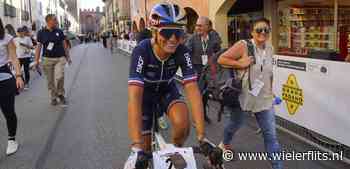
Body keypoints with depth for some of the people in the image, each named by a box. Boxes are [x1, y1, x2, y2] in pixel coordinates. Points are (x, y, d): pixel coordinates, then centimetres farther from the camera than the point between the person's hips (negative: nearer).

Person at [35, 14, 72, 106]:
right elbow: (39, 46, 3)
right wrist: (36, 60, -1)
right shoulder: (41, 33, 1)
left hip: (60, 58, 0)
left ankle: (61, 94, 5)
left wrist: (68, 57, 12)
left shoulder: (59, 31, 4)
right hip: (47, 59, 0)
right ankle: (53, 98, 21)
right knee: (50, 80, 5)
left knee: (59, 77, -18)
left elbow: (64, 45, 11)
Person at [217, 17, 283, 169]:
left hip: (264, 99, 4)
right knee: (235, 124, 21)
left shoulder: (270, 48, 3)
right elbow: (221, 59, -15)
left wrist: (270, 91, 15)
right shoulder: (243, 45, -15)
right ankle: (225, 144, 52)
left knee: (271, 134, 1)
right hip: (243, 97, -4)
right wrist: (241, 64, -24)